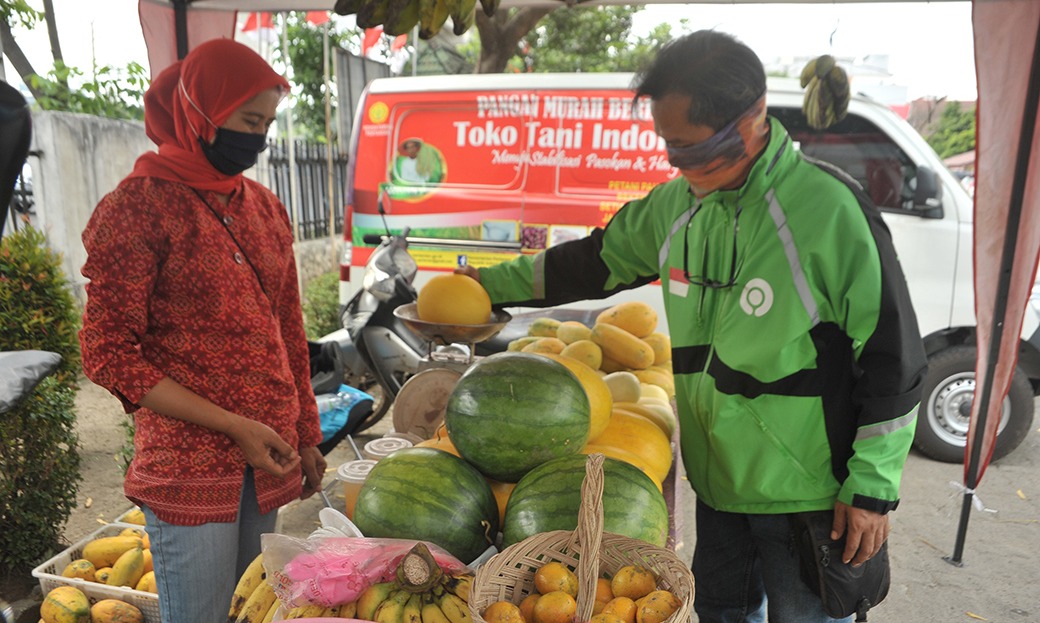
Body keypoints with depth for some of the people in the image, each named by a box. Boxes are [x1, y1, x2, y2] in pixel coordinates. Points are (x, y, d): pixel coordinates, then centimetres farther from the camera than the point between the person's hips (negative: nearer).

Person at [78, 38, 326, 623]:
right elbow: (109, 353, -9)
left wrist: (307, 435, 15)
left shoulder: (266, 207, 10)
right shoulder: (138, 206, -8)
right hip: (189, 467, -5)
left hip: (268, 458, 6)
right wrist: (234, 427, -15)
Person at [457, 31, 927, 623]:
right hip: (718, 478, 6)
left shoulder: (829, 208, -20)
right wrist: (494, 283, 13)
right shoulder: (677, 204, -1)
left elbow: (892, 360, -15)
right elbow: (597, 260, 13)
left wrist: (873, 489, -12)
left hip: (806, 488, -5)